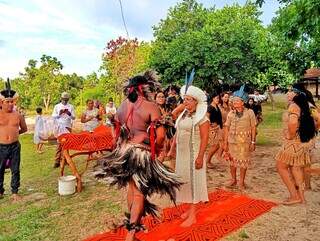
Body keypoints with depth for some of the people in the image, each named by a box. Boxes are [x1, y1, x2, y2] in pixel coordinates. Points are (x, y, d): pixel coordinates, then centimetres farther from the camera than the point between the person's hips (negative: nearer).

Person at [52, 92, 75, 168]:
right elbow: (53, 116, 5)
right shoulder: (57, 106, 9)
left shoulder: (71, 107, 7)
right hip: (59, 127, 0)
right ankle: (57, 161, -2)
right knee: (59, 144, -3)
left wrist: (69, 114, -16)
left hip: (67, 127, 0)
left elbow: (74, 117, 4)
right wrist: (59, 114, -13)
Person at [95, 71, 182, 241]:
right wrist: (156, 148, -1)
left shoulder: (123, 105, 5)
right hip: (143, 153, -6)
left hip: (124, 151, 7)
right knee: (140, 193, 4)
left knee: (131, 187, 23)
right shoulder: (150, 106, -14)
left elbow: (117, 129, 11)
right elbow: (160, 134, -19)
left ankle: (132, 222, 41)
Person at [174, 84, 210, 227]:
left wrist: (200, 157, -22)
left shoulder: (201, 117, -12)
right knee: (184, 181, 13)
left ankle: (192, 215, 12)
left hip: (193, 154, -7)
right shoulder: (183, 115, 9)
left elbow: (204, 138, -17)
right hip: (181, 154, 7)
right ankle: (190, 209, 29)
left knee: (193, 181, 1)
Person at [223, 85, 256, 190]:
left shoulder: (249, 113, -5)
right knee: (232, 161, 11)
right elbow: (227, 128, 3)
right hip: (232, 141, 3)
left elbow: (253, 128, -3)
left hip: (245, 142, -2)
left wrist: (253, 142, -6)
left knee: (243, 162, 7)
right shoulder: (231, 113, 2)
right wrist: (225, 142, 1)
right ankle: (233, 180, 30)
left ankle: (241, 182, 23)